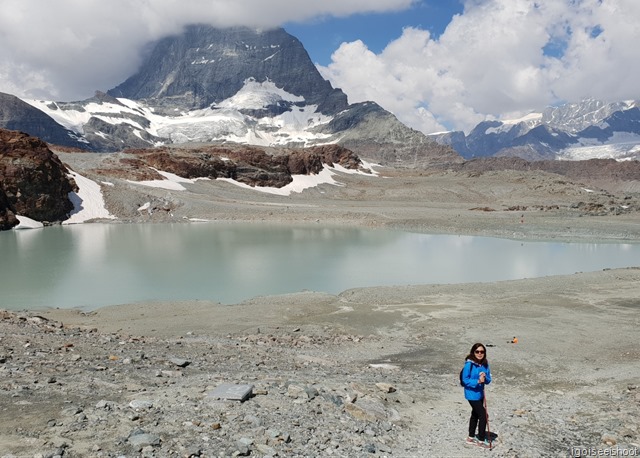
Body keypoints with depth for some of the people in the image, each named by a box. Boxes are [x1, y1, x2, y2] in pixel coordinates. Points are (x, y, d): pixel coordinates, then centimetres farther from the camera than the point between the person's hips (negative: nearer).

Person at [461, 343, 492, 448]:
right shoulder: (469, 364, -21)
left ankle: (471, 438, 37)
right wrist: (477, 381, -29)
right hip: (472, 394, -7)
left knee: (475, 414, 20)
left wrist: (485, 378, -21)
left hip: (480, 393, 7)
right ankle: (481, 440, 15)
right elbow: (465, 380, -19)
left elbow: (488, 380, 1)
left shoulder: (485, 364, -3)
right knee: (483, 415, -3)